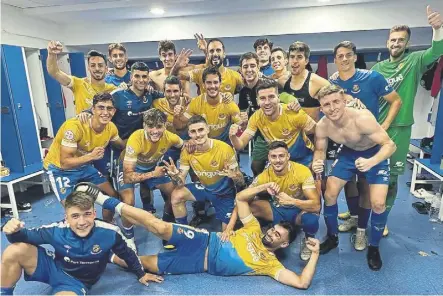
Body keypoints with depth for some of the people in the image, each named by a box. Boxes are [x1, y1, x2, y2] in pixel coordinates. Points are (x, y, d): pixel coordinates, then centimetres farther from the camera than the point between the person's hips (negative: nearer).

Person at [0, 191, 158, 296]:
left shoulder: (109, 233, -27)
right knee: (14, 251, -21)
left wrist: (141, 274, 6)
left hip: (77, 282, -2)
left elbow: (127, 253, -9)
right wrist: (14, 231, -35)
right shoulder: (57, 230, -26)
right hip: (53, 267, 2)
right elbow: (27, 236, -9)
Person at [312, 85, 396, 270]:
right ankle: (332, 238, 22)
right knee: (329, 194, -3)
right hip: (348, 153, 4)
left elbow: (390, 145, -31)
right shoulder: (322, 126, -23)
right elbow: (320, 150, -6)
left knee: (378, 203, -15)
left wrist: (371, 162, -50)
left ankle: (374, 248, 13)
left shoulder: (362, 119, -36)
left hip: (375, 154, -3)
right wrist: (316, 163, -30)